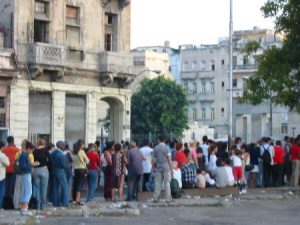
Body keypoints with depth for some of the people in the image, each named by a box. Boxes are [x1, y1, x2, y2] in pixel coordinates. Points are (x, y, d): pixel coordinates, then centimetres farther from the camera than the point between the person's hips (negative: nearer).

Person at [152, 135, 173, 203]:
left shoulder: (155, 148, 4)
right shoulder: (166, 148, -7)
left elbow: (153, 159, 5)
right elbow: (169, 159, -8)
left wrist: (153, 167, 16)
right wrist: (171, 169, -2)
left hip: (158, 168, 3)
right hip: (166, 168, -3)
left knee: (158, 183, 7)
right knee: (167, 183, 1)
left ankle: (155, 198, 5)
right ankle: (168, 198, 0)